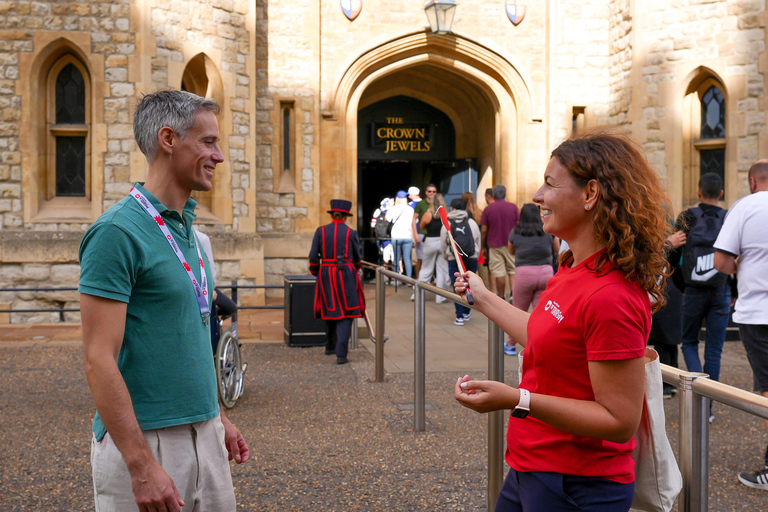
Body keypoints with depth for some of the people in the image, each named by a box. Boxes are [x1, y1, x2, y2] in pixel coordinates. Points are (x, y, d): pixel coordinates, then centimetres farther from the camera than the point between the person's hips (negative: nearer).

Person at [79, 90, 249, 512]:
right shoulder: (118, 232, -16)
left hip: (203, 433, 8)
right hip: (144, 440, -8)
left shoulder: (186, 228, 10)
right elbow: (99, 360, -20)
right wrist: (141, 465, -23)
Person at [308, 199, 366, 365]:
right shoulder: (351, 233, -2)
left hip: (326, 275, 3)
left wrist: (314, 272, 17)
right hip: (346, 274, -3)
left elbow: (313, 256, -1)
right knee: (346, 313, 0)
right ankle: (341, 353, -11)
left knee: (330, 310, 20)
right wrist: (358, 268, 31)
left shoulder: (321, 231, 1)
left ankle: (330, 347, 33)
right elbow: (357, 257, 10)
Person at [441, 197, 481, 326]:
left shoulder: (446, 224, 1)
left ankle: (460, 316, -1)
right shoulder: (472, 223, 4)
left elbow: (443, 247, 5)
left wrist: (448, 257, 21)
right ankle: (467, 313, 23)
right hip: (472, 259, 1)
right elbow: (478, 242, 9)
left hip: (454, 260, -1)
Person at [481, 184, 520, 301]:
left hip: (495, 244, -1)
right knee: (513, 270, 8)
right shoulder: (513, 207, 1)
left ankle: (501, 298, 6)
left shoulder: (488, 209, 0)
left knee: (499, 273, 1)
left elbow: (483, 230, 0)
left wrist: (483, 246, 8)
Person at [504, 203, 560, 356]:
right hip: (546, 272, 1)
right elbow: (556, 250, 18)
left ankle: (510, 345, 26)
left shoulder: (515, 232, 4)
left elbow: (511, 251, 20)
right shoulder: (548, 231, 4)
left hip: (524, 273, -1)